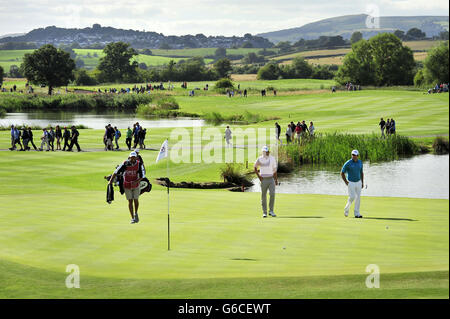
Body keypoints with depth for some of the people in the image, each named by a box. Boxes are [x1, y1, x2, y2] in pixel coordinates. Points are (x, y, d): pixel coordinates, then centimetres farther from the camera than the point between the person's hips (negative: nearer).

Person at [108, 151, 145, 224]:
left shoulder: (139, 164, -11)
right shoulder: (125, 164, -14)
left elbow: (142, 175, -11)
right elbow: (116, 171, -11)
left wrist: (137, 181, -28)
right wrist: (111, 180, -19)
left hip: (136, 185, 1)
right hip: (127, 185, -1)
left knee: (136, 200, 4)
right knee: (130, 201, -1)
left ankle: (136, 214, 31)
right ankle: (132, 218, 5)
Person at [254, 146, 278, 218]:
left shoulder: (272, 158, 4)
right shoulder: (260, 159, -4)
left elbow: (274, 169, 11)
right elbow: (255, 167, 7)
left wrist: (276, 179, 9)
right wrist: (259, 176, -3)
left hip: (271, 179, 2)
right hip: (264, 180, -1)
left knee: (272, 194, -12)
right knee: (263, 196, 2)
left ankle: (271, 211, -3)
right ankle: (264, 212, 11)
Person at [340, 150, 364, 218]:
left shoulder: (360, 162, 2)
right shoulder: (348, 163, -13)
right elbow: (342, 173, -5)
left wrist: (362, 182, 7)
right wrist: (346, 182, -11)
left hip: (358, 182, 4)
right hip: (351, 183, -4)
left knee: (358, 197, 0)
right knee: (352, 197, -12)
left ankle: (357, 214, 5)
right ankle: (346, 209, 15)